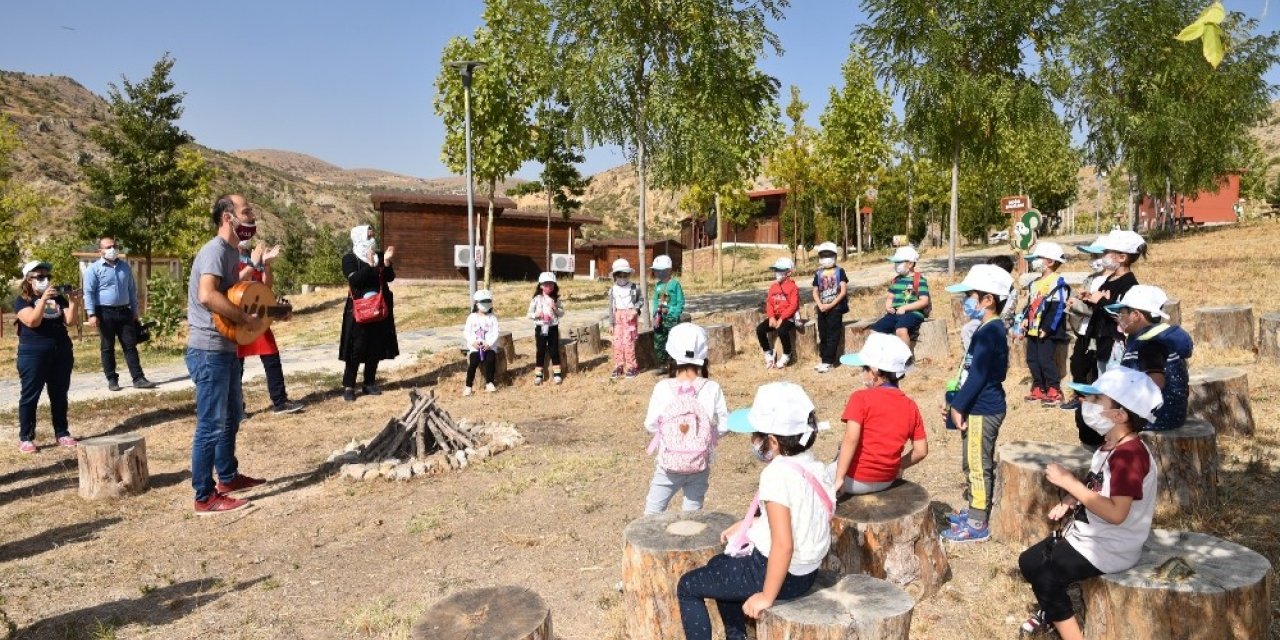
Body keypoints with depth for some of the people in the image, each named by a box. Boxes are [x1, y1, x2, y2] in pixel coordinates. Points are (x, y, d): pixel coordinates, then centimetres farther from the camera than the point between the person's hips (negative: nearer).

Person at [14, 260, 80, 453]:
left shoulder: (58, 298, 10)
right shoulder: (22, 300, -3)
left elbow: (70, 320, 0)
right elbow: (32, 321, -19)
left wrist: (73, 301, -14)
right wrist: (43, 299, -25)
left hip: (61, 352, 4)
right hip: (33, 354, -4)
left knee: (60, 395, 10)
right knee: (30, 396, 0)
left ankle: (62, 433, 18)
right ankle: (25, 438, 6)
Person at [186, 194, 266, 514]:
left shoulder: (232, 252, 14)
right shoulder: (215, 250, -17)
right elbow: (207, 295, -33)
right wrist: (246, 319, -24)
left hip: (226, 349, 10)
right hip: (209, 352, -10)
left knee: (231, 417, 22)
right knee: (211, 425, -4)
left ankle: (228, 477, 36)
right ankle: (205, 497, 5)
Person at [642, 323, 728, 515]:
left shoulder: (662, 388, -12)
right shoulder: (712, 389, -11)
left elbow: (650, 425, -7)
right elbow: (724, 426, -6)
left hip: (669, 464, -1)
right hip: (700, 465, 1)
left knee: (652, 513, 15)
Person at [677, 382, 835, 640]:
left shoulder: (777, 475, -28)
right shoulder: (809, 464, -1)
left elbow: (783, 545, -31)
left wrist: (767, 596, -21)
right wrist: (748, 524, 19)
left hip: (782, 573, -9)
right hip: (805, 569, 9)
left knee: (687, 586, 5)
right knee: (719, 565, 32)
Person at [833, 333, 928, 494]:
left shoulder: (861, 398, -14)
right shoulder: (910, 405, 3)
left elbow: (851, 439, -24)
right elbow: (921, 450, 3)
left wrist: (839, 478, -23)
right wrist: (899, 466, 18)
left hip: (857, 480, -7)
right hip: (886, 481, 7)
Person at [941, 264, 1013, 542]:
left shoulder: (988, 333, -20)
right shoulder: (990, 330, 11)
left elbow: (978, 376, -22)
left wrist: (957, 407, -16)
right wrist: (959, 402, 17)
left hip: (983, 411, -10)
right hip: (980, 408, 10)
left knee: (978, 465, -2)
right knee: (972, 464, 20)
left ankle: (977, 524, 7)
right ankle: (974, 510, 32)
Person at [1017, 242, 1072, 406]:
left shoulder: (1057, 283, -11)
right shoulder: (1034, 284, 16)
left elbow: (1058, 309, -17)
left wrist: (1047, 328, -20)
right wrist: (1023, 324, 12)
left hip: (1047, 332, -9)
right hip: (1033, 330, 9)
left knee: (1046, 360, -9)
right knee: (1032, 360, 11)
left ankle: (1054, 391, 0)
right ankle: (1038, 389, 21)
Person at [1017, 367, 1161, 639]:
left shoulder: (1130, 455, -26)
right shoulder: (1110, 445, 5)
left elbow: (1116, 513, -33)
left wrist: (1069, 482, -30)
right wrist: (1069, 502, -2)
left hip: (1111, 547, -10)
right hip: (1088, 533, 10)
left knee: (1046, 579, -21)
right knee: (1029, 561, 15)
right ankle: (1051, 613, 38)